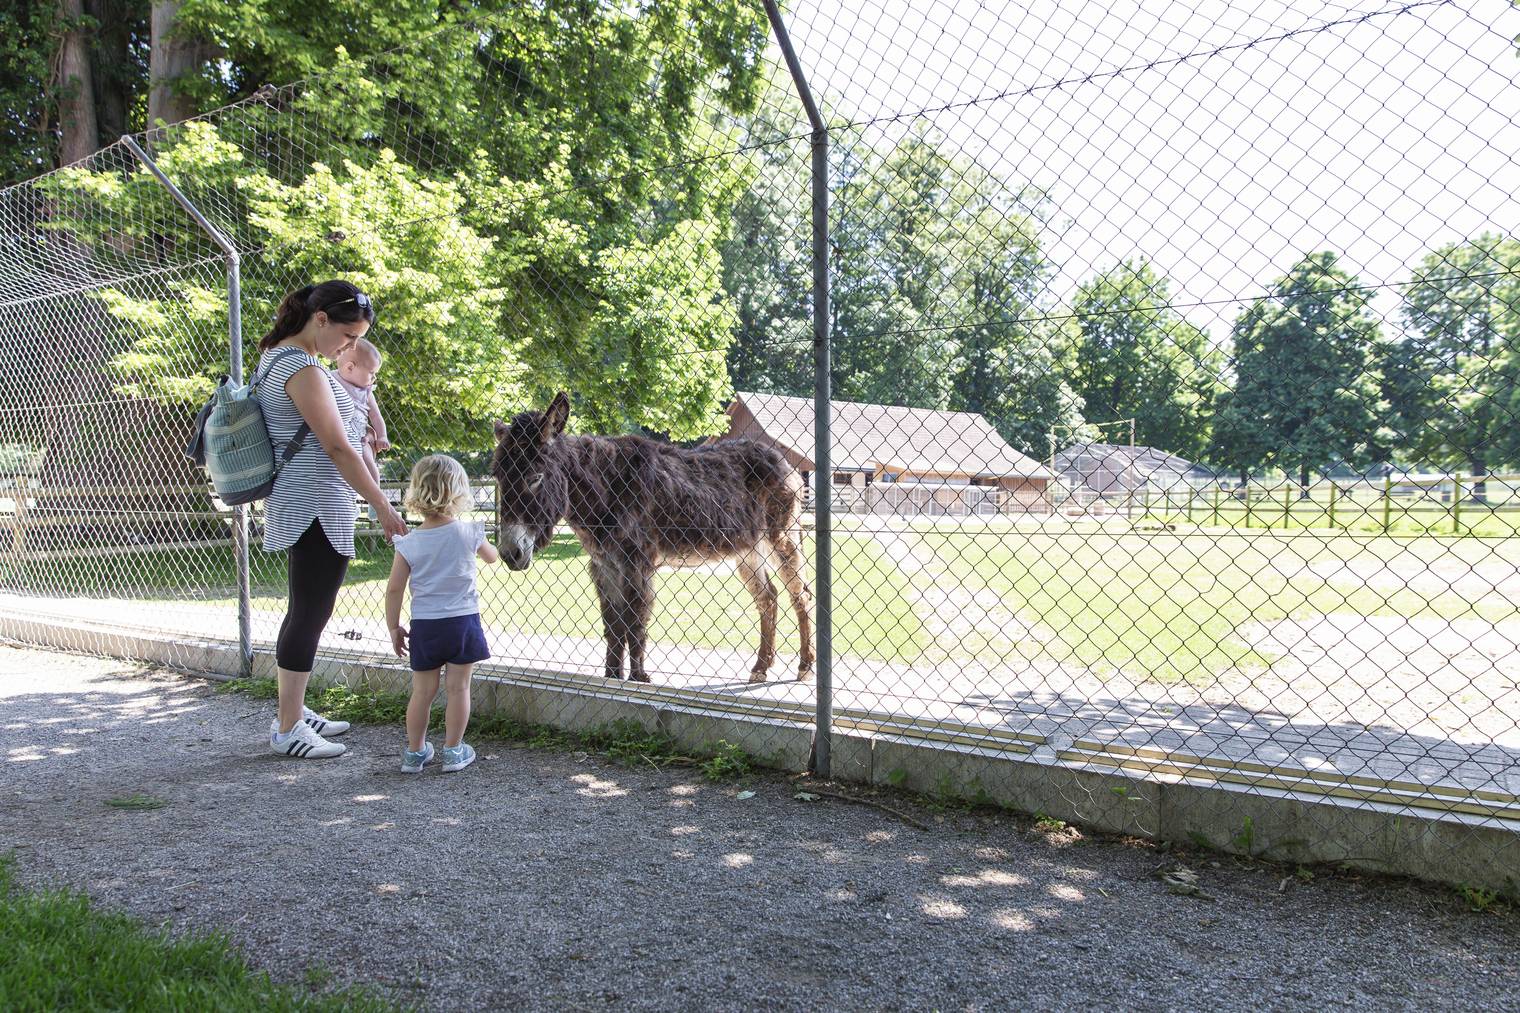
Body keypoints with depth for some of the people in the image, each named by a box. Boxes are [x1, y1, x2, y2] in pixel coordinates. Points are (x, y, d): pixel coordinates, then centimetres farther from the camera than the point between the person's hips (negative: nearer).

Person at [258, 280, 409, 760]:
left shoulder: (278, 356, 14)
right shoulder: (302, 368, -18)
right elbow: (338, 448, -20)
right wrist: (383, 507, -16)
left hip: (298, 505, 10)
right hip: (317, 507, -10)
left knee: (305, 611, 16)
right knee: (310, 614, -4)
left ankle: (293, 712, 26)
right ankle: (287, 729, 3)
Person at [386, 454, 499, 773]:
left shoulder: (408, 544, -6)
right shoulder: (469, 533, -7)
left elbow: (394, 590, -4)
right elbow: (492, 557, 14)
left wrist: (393, 628, 7)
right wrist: (484, 541, 35)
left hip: (424, 626, 1)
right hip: (463, 621, -1)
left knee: (423, 690, 12)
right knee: (458, 688, 7)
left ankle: (415, 751, 22)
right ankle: (453, 751, 15)